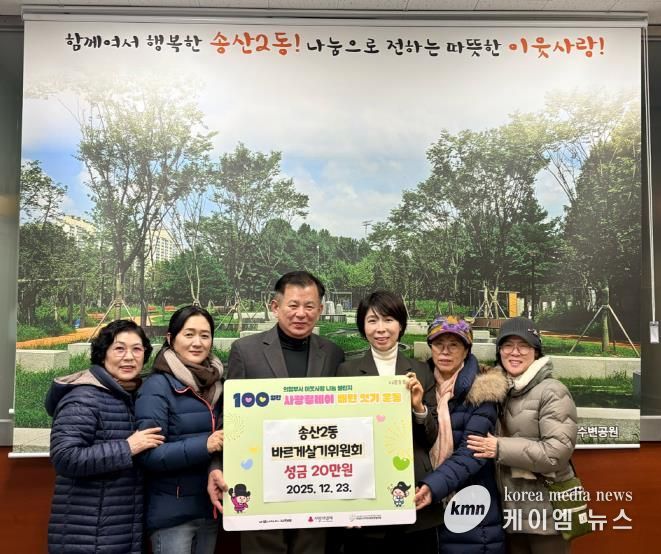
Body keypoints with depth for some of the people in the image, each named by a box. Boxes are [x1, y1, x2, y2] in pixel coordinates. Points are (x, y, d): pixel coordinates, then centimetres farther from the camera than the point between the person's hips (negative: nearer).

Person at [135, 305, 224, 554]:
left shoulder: (218, 383, 6)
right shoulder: (157, 387, -12)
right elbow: (149, 454, -18)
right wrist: (204, 446, -27)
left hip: (210, 507, 6)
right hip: (172, 511, -6)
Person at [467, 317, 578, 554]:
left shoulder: (552, 391, -11)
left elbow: (558, 452, -20)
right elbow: (488, 439, 19)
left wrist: (501, 449, -20)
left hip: (545, 510, -6)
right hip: (511, 509, 6)